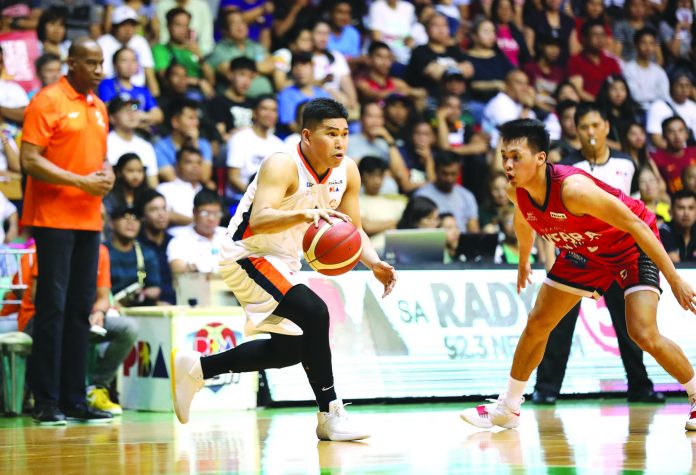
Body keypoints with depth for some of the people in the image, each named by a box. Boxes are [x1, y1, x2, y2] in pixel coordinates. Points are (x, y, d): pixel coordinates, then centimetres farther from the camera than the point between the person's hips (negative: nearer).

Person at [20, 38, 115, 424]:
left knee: (81, 309, 8)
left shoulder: (98, 108, 16)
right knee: (53, 307, -7)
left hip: (89, 219, 7)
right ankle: (46, 402, -3)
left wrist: (106, 174, 3)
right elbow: (30, 161, -13)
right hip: (54, 218, -7)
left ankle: (74, 399, 13)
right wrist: (81, 182, -18)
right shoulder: (48, 102, -7)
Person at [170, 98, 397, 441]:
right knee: (314, 312, -27)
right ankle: (329, 416, -18)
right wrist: (305, 213, -55)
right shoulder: (283, 166, -26)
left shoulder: (347, 171, -4)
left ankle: (195, 368, 28)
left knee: (289, 350, 16)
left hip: (282, 262, 9)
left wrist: (374, 264, -13)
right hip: (248, 254, -9)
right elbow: (259, 220, -39)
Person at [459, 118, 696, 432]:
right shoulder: (517, 193, -17)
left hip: (633, 246, -7)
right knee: (536, 325, 6)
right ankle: (508, 408, 22)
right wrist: (523, 261, 27)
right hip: (585, 252, 7)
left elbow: (635, 225, -34)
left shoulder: (573, 188, -38)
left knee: (644, 335, -21)